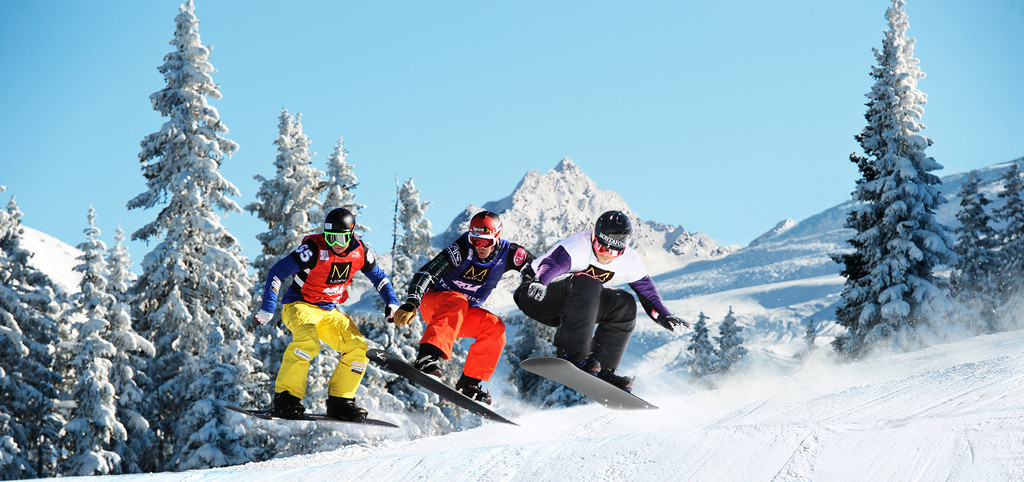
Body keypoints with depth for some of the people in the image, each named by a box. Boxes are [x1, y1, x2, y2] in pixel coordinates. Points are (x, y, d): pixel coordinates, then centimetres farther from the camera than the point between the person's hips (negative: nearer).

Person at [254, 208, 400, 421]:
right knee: (307, 340, -35)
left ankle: (339, 401, 1)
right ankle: (286, 397, -29)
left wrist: (392, 302, 5)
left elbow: (377, 275, 15)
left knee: (358, 348, -9)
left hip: (330, 311, 6)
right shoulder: (314, 249, -22)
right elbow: (277, 272, -18)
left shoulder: (360, 252, -5)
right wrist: (267, 309, -21)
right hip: (300, 305, -6)